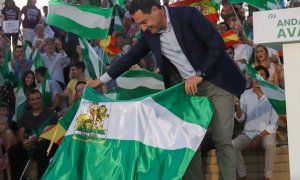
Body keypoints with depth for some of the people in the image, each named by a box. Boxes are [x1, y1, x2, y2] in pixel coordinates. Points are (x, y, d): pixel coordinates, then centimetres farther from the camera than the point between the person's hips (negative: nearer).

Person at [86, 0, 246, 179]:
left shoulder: (187, 14, -17)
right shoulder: (150, 34, 0)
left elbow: (218, 44, -18)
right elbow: (131, 57, 13)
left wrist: (199, 75, -21)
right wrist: (102, 80, 15)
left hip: (216, 82, -5)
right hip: (189, 87, 5)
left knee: (222, 139, -6)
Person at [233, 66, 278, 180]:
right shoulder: (245, 94, 7)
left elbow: (274, 124, -2)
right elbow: (240, 118, 3)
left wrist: (260, 137, -15)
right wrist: (238, 107, -18)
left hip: (266, 133, -2)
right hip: (248, 133, 2)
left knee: (270, 145, -37)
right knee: (233, 145, -28)